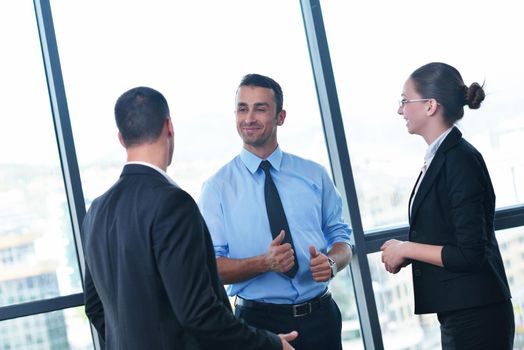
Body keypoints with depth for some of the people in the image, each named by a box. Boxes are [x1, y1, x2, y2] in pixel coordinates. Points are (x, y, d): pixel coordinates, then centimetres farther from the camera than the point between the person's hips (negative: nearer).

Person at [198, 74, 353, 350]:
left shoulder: (314, 175, 5)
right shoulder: (217, 188, -3)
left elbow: (340, 237, 8)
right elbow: (210, 266, -7)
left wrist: (332, 262, -14)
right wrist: (264, 263, -22)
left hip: (320, 317, 2)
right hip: (258, 322, -2)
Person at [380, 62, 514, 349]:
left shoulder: (460, 160, -18)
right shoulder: (439, 157, 9)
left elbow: (470, 254, -21)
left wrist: (406, 249, -13)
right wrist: (404, 252, 2)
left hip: (476, 317, -9)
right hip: (455, 312, 9)